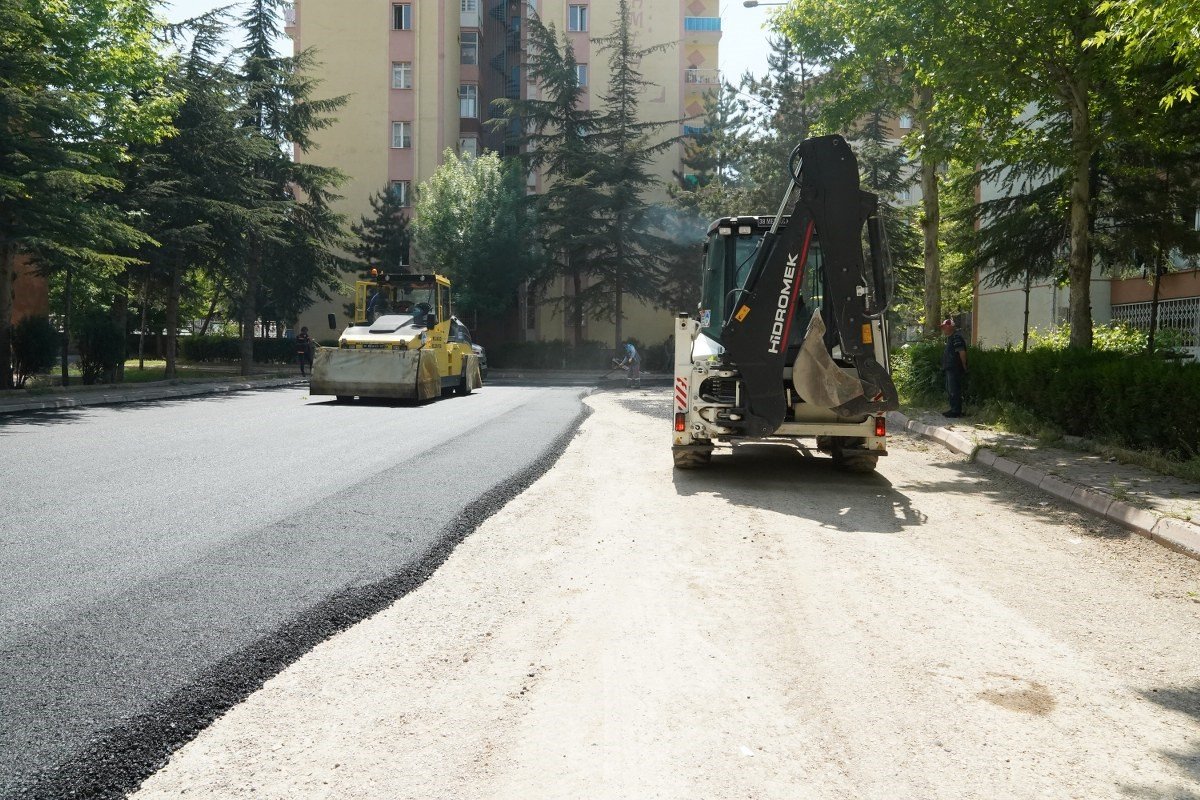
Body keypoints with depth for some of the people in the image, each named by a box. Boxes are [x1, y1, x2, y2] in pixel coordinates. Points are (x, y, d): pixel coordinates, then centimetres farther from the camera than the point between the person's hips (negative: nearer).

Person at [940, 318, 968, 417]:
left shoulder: (956, 337, -15)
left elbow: (962, 352, -20)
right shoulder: (950, 338, 19)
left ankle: (956, 411, -5)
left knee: (954, 391, -8)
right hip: (950, 368, 11)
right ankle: (953, 409, 24)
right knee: (950, 390, 16)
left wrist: (964, 366, -17)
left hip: (955, 369, -11)